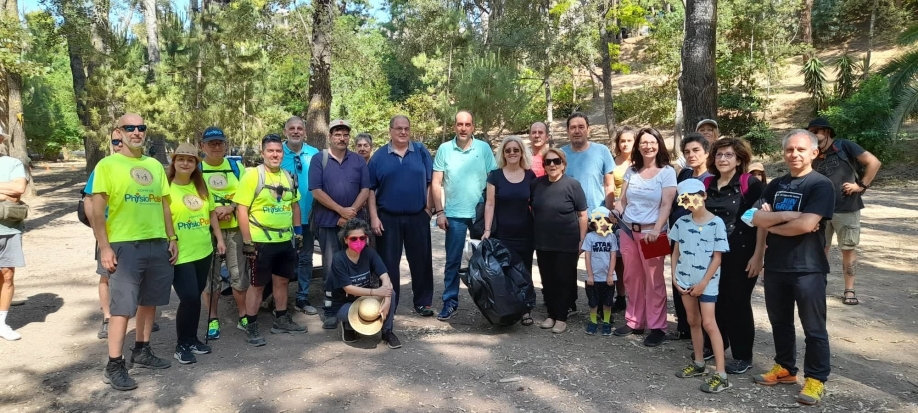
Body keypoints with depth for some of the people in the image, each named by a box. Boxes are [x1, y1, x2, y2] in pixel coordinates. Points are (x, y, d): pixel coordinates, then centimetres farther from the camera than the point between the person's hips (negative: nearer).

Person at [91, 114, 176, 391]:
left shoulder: (156, 166, 13)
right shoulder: (108, 165, -3)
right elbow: (97, 209, -8)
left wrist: (172, 238, 12)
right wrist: (104, 246, -14)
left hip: (157, 243, 6)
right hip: (125, 245, -5)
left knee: (149, 301, 14)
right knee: (123, 306, -3)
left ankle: (142, 351, 28)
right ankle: (114, 366, 6)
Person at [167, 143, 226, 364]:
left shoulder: (201, 186, 9)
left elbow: (212, 213, 17)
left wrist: (219, 239, 14)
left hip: (204, 252, 6)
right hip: (180, 255, -6)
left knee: (196, 297, 13)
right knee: (189, 298, -8)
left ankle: (192, 339, 27)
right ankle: (182, 345, 9)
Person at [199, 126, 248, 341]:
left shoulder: (237, 166, 8)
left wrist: (231, 207, -13)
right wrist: (212, 211, -15)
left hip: (235, 229, 2)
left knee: (239, 274, 6)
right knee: (210, 276, 5)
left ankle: (242, 316, 19)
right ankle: (213, 320, 17)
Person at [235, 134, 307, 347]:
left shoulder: (289, 177, 9)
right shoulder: (252, 175, -11)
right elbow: (242, 210, -13)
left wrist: (298, 232, 14)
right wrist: (247, 241, -16)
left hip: (286, 240, 6)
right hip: (261, 241, -6)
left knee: (282, 281, 16)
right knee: (257, 284, 3)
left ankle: (281, 320, 30)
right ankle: (251, 327, 14)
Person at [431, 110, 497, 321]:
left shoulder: (484, 148, -1)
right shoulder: (444, 149, -1)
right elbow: (436, 183, 0)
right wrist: (439, 212, -7)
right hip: (454, 214, 0)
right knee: (453, 260, 6)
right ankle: (450, 302, 16)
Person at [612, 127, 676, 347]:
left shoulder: (667, 172, -2)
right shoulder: (631, 171, 10)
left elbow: (666, 205, -9)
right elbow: (623, 201, 11)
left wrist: (656, 230, -21)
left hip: (651, 232, -4)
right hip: (628, 230, 4)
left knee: (654, 280, 1)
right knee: (632, 278, 10)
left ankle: (657, 327, 10)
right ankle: (634, 321, 22)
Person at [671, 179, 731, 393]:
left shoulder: (716, 223, -10)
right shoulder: (682, 222, 3)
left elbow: (717, 257, -9)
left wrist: (704, 283, -12)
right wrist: (674, 277, 0)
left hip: (707, 281, -4)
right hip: (685, 280, 5)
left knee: (709, 323, -8)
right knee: (693, 322, 13)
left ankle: (721, 374, -4)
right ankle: (698, 363, 26)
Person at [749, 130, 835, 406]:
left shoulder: (821, 185, -9)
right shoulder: (775, 185, 9)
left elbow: (807, 224, -21)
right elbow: (756, 218, -1)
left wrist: (772, 225, -7)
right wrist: (787, 216, -16)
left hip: (808, 268, -6)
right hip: (775, 265, 6)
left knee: (813, 328, 5)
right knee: (780, 321, 17)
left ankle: (816, 379, 18)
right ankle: (785, 368, 32)